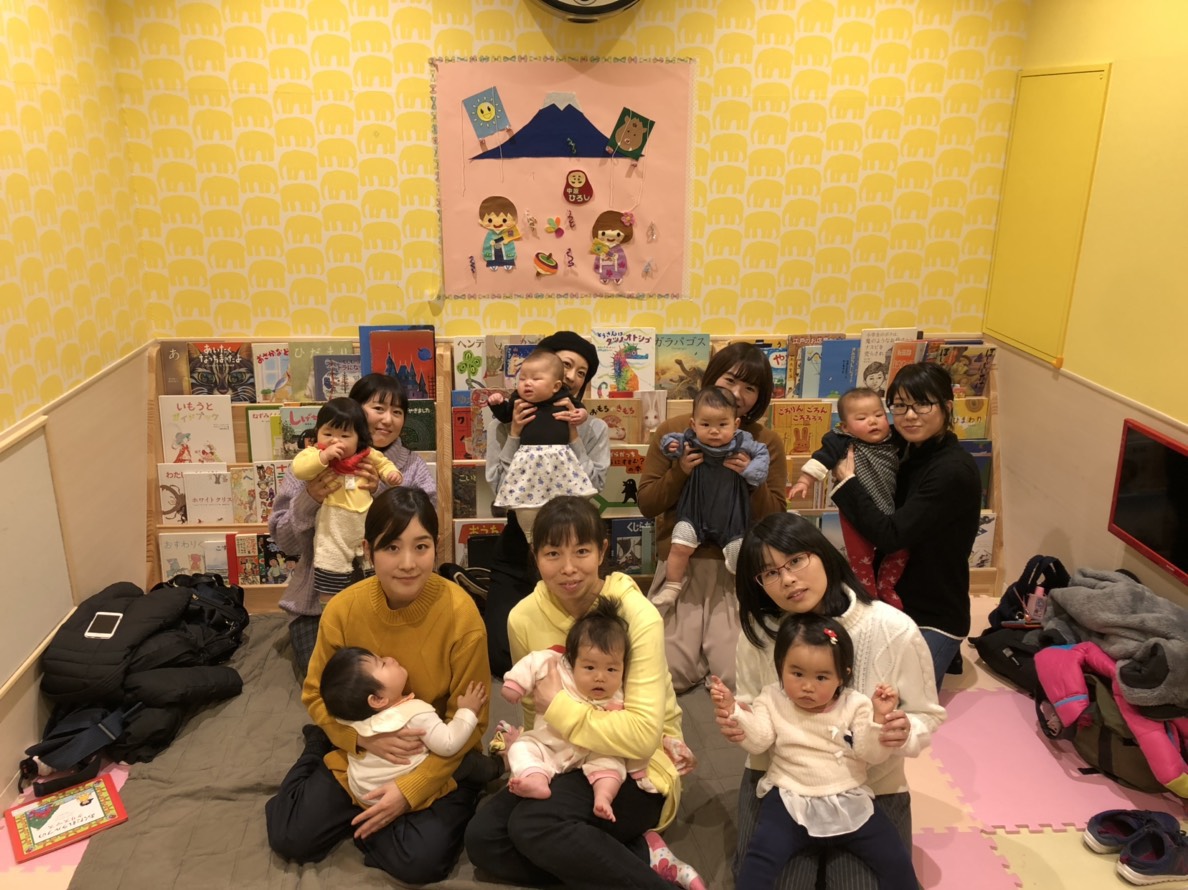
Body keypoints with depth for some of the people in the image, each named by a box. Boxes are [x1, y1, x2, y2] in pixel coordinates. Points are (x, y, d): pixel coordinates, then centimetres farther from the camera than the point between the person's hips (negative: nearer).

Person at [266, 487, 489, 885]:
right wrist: (364, 736, -20)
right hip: (359, 753, 3)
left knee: (420, 860, -22)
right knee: (291, 838, -5)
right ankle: (318, 750, 22)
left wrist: (410, 789, -23)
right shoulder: (343, 608, -16)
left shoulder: (461, 614, -24)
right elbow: (317, 694, -1)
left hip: (438, 761, -2)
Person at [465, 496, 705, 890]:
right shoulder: (523, 618, -6)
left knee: (532, 825, -28)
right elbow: (536, 712, 10)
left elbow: (644, 734, -28)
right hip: (565, 763, 7)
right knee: (483, 839, -14)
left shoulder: (637, 617, -21)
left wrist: (559, 707, -24)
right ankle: (642, 855, -9)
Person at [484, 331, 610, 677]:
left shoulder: (594, 428, 2)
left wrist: (574, 439, -16)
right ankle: (491, 604, 23)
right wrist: (515, 437, -16)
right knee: (502, 655, -8)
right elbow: (499, 487, -8)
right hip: (518, 548, 0)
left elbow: (593, 488, -10)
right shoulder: (508, 425, 2)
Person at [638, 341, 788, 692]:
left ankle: (720, 643, 26)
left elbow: (776, 518, -1)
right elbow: (646, 504, 0)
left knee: (736, 677, -7)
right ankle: (695, 642, 25)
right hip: (681, 564, 0)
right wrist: (679, 472, -17)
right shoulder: (672, 431, 1)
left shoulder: (767, 442, 0)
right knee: (672, 675, -7)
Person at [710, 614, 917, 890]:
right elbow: (756, 742, -10)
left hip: (849, 802, 1)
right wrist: (732, 709, -25)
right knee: (760, 857, -19)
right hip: (789, 800, -1)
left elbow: (873, 754, -8)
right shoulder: (772, 700, -1)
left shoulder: (855, 705, -3)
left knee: (895, 859, -2)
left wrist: (879, 718, -24)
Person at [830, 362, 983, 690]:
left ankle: (943, 655, 17)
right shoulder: (911, 450, 1)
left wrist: (846, 480, -18)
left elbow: (891, 536, -26)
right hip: (894, 601, 7)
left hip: (933, 617, -7)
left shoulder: (953, 470, -24)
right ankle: (941, 655, 31)